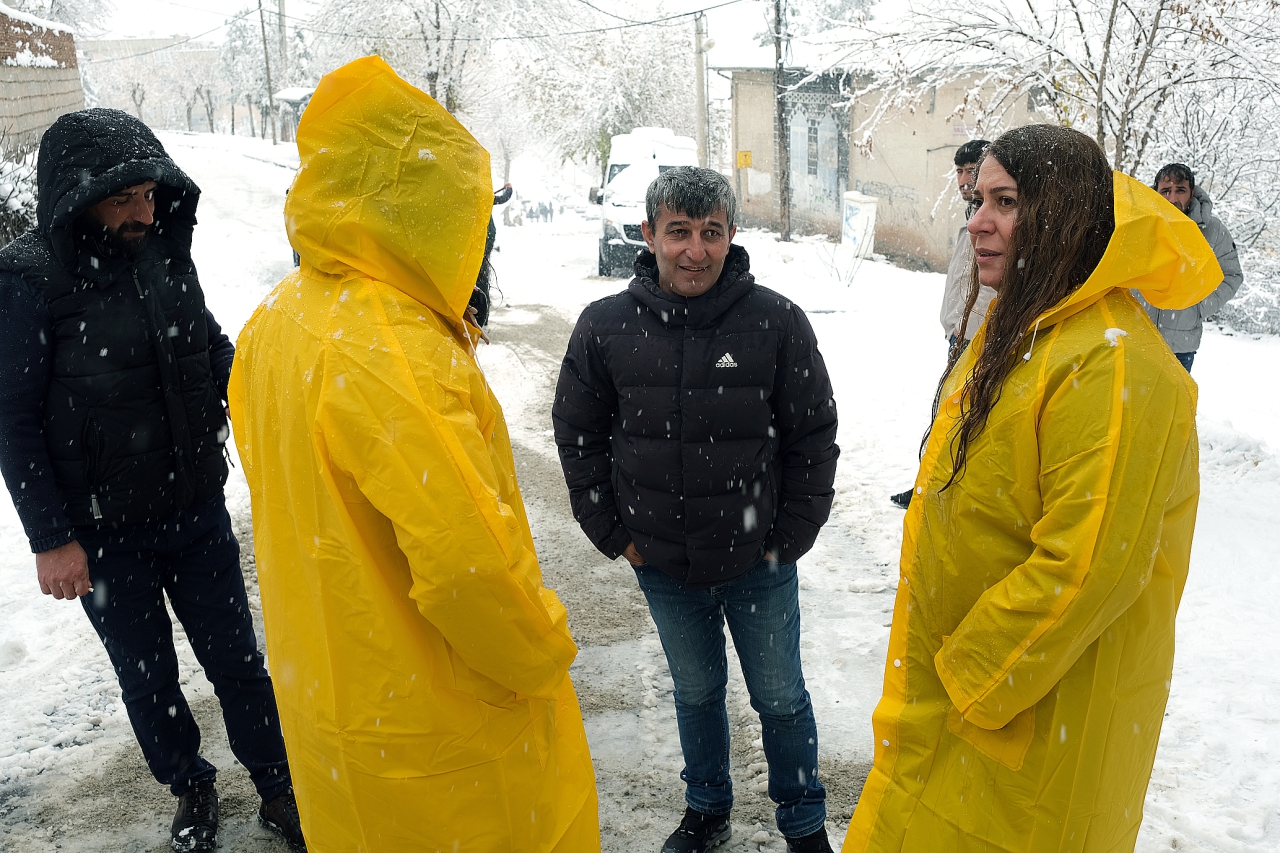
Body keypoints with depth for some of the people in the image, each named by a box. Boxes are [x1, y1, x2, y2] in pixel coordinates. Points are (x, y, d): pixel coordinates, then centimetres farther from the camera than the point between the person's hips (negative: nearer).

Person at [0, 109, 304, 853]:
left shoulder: (164, 251, -2)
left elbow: (212, 347, 12)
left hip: (197, 512, 3)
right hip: (104, 535, -3)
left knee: (236, 659, 13)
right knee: (147, 676, 16)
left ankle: (278, 789, 30)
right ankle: (192, 788, 39)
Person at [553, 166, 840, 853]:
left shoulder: (777, 321, -13)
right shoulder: (605, 326, -9)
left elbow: (814, 435, -4)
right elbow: (577, 435, 2)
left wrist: (791, 536, -5)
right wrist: (611, 532, 0)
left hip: (759, 562, -1)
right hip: (662, 564, 2)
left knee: (780, 698, 15)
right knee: (695, 692, 22)